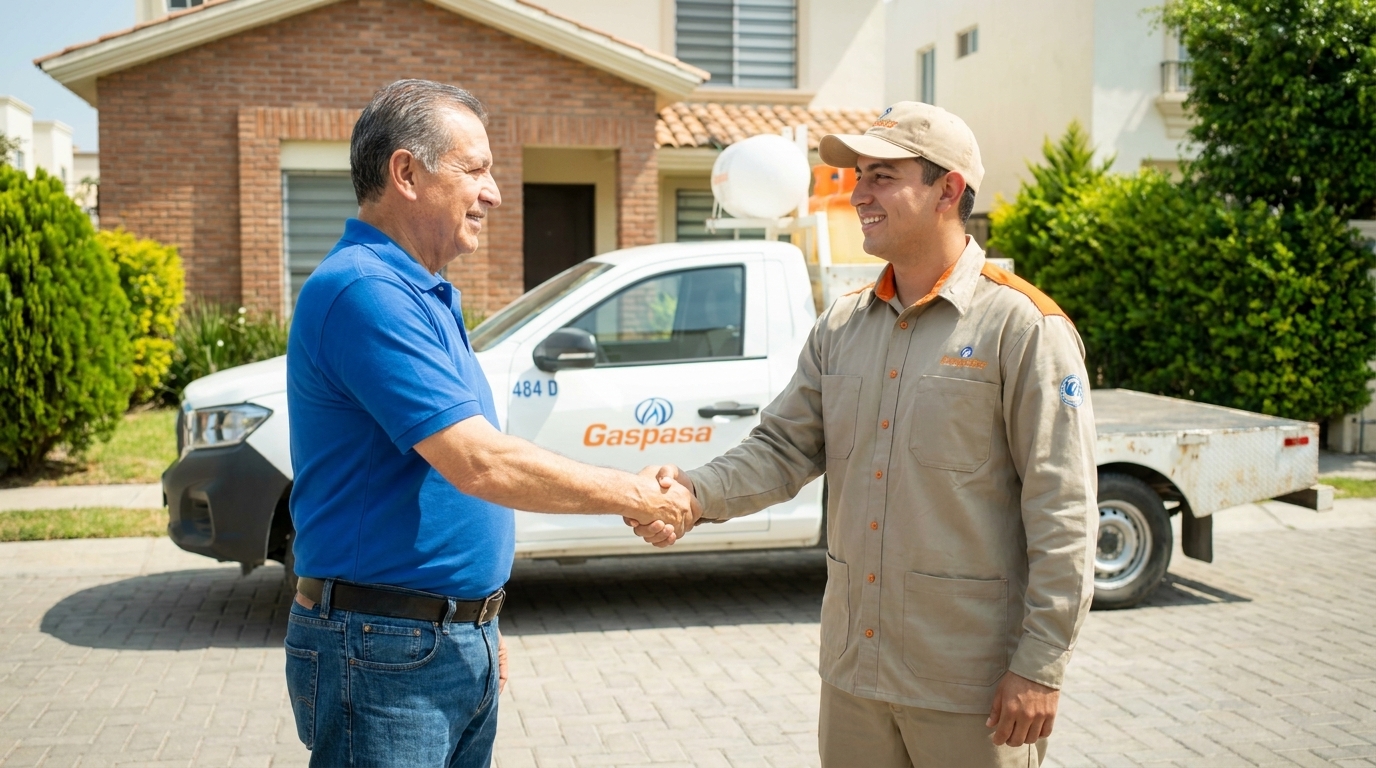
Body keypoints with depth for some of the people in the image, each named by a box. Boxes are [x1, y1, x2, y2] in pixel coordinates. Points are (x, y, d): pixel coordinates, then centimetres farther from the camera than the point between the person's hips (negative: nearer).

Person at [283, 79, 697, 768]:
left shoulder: (424, 296, 14)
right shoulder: (364, 291, -19)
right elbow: (478, 462, -26)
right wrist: (632, 496, -15)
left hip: (461, 647, 9)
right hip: (385, 656, -9)